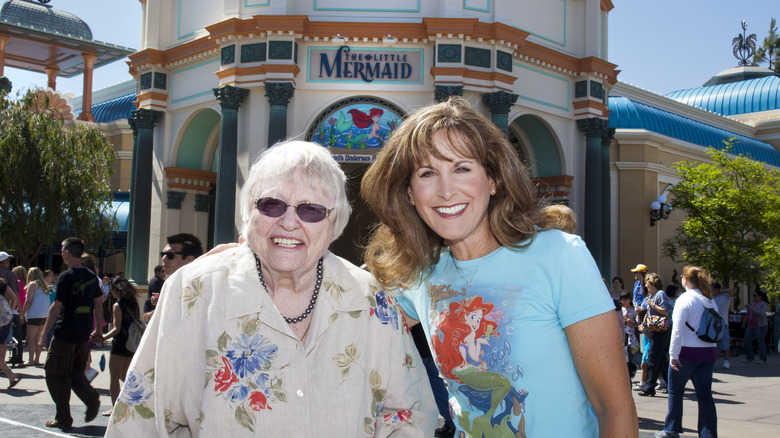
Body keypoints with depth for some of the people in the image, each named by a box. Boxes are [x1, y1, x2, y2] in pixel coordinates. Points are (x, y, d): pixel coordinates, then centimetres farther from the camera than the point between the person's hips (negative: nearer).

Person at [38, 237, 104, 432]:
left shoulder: (66, 277, -13)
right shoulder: (92, 276, 6)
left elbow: (56, 307, -14)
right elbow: (98, 304, 11)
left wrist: (44, 333, -8)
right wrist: (97, 329, 20)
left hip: (65, 334, -7)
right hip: (83, 335, 7)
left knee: (56, 375, 6)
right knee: (75, 372, 20)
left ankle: (63, 419, 8)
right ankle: (91, 398, -4)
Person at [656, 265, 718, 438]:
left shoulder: (685, 299, -10)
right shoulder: (710, 301, 9)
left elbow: (678, 329, -17)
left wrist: (674, 354, -16)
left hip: (687, 352, -6)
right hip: (709, 352, 6)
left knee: (675, 392, 9)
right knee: (705, 395, 5)